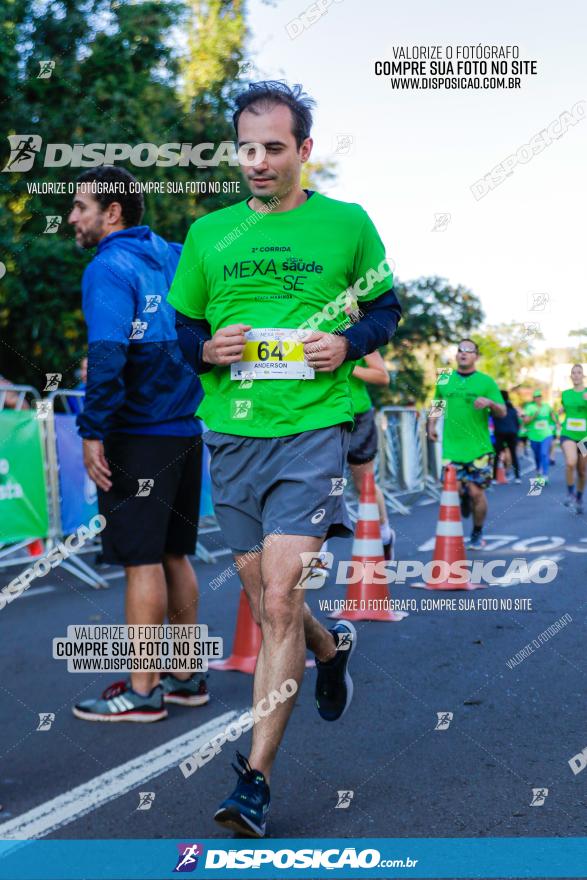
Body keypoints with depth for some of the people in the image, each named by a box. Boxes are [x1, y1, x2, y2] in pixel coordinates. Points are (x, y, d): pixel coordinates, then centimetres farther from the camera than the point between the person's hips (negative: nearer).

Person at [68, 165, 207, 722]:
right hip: (185, 430, 8)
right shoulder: (172, 256, 12)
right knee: (173, 555, 14)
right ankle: (186, 677, 22)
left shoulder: (108, 269, -11)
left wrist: (93, 431, -18)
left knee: (141, 560, -2)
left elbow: (108, 355, -22)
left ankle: (141, 692, 6)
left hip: (139, 435, -8)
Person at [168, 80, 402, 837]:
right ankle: (331, 647, 46)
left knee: (279, 603, -11)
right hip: (230, 435, 4)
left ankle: (255, 776, -1)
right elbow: (177, 326, 16)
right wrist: (207, 349, -7)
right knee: (262, 599, 13)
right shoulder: (208, 233, 10)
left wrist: (348, 343, -8)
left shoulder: (347, 223, 4)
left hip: (311, 432, -4)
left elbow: (387, 307, 13)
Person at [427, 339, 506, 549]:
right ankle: (464, 496, 32)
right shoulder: (444, 380, 10)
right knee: (454, 490, -7)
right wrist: (431, 423, 9)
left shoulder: (486, 381, 3)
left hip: (479, 449, -2)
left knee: (476, 492, -3)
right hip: (451, 448, 2)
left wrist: (490, 403, -18)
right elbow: (438, 404, 25)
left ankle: (477, 534, 20)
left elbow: (503, 413, 2)